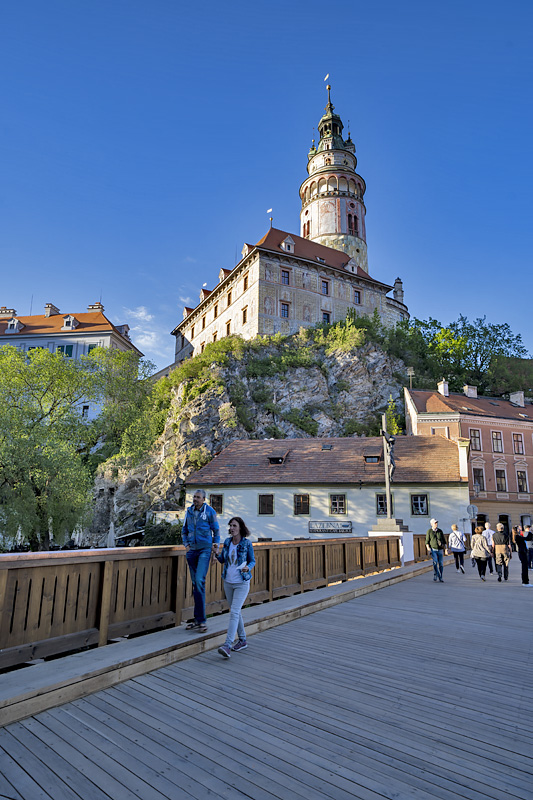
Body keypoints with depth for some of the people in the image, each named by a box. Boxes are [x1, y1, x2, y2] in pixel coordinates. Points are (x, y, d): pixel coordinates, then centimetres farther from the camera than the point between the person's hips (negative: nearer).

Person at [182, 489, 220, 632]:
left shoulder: (210, 511, -4)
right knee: (195, 584, 9)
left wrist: (216, 545, -6)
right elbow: (184, 530, 19)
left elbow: (216, 531, 3)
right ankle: (198, 620, 18)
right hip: (192, 551, 5)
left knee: (199, 581, -16)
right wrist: (186, 544, 6)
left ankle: (201, 620, -9)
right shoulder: (189, 511, 9)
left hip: (205, 550, -5)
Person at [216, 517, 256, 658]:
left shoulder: (247, 543, -11)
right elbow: (222, 560, 8)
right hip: (228, 582, 5)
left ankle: (227, 645, -12)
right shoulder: (227, 542, 0)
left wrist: (248, 568, -22)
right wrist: (216, 553, -13)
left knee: (234, 612, -13)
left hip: (242, 583, -5)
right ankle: (242, 640, 30)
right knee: (235, 612, 15)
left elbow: (252, 561, -1)